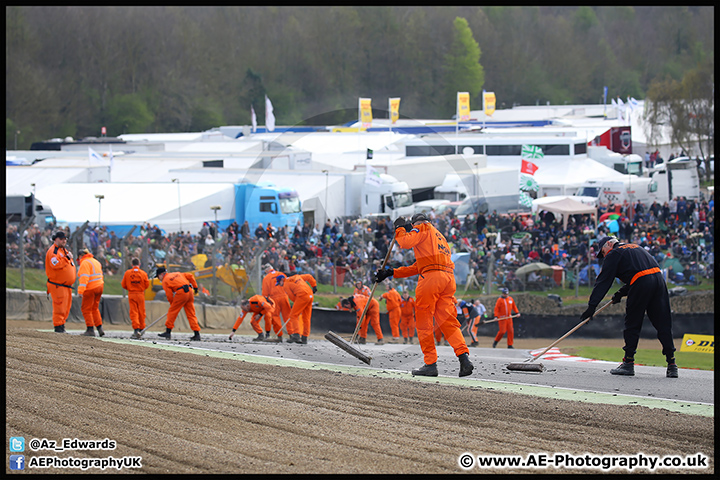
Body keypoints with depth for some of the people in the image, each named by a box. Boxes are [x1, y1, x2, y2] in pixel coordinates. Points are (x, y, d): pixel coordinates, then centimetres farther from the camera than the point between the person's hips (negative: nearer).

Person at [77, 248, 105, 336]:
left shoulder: (85, 263, -12)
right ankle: (100, 328, 12)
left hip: (90, 288, -9)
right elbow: (100, 276, 21)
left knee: (86, 309, -1)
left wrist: (80, 291, -28)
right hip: (99, 286, 9)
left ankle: (90, 330, -4)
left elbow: (84, 278, -23)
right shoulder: (96, 262, 17)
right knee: (95, 308, 18)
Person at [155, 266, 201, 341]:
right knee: (191, 314, 9)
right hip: (190, 291, 6)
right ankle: (197, 334, 4)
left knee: (172, 312, 6)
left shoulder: (165, 281, 6)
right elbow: (190, 276, 18)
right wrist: (195, 286, 21)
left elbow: (169, 296, 2)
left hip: (181, 293, -6)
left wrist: (172, 304, 15)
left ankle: (168, 332, 6)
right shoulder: (176, 274, 25)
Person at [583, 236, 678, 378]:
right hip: (659, 279, 7)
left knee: (632, 324, 5)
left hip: (642, 283, -7)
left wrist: (592, 306, -1)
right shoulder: (636, 248, 31)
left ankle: (628, 363, 6)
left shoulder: (614, 254, 8)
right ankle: (671, 365, 0)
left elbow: (603, 281, 2)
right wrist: (622, 292, 24)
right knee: (663, 324, 5)